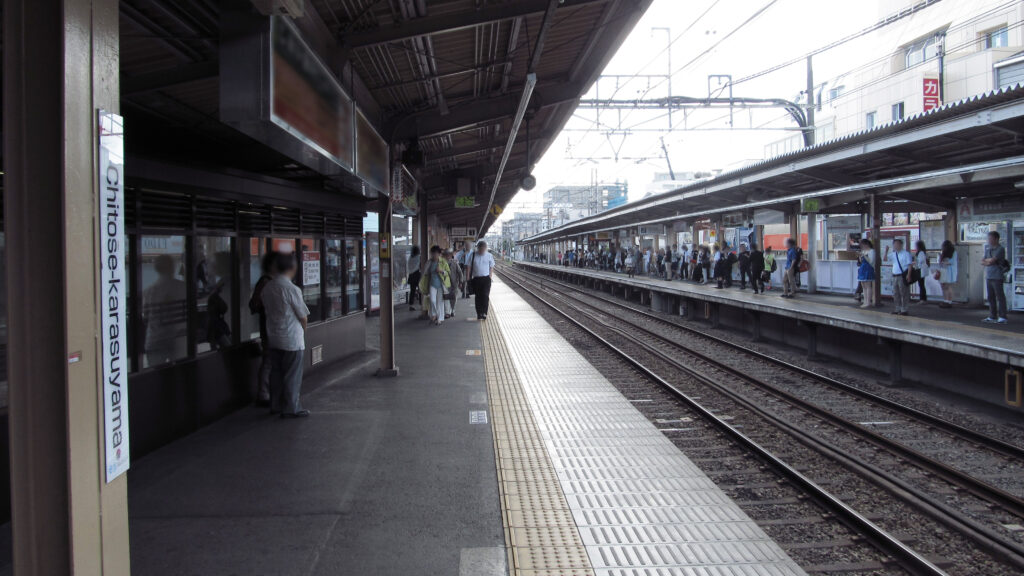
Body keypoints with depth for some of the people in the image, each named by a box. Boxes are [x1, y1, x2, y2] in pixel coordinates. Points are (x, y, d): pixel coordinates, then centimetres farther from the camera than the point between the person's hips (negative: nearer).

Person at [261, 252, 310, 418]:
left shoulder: (267, 288, 3)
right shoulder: (292, 289, -18)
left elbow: (267, 308, 11)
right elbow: (303, 316, -12)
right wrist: (303, 330, 9)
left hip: (273, 336, 7)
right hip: (291, 338, -7)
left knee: (276, 372, 16)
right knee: (292, 374, 2)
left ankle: (275, 405, 25)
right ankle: (291, 408, 8)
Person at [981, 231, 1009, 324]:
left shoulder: (1000, 249, -7)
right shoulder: (987, 247, 16)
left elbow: (992, 260, -16)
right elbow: (983, 261, 13)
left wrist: (985, 261, 2)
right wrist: (988, 261, -6)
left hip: (997, 277, -7)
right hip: (988, 276, 7)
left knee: (1000, 297, -5)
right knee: (991, 297, 11)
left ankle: (1002, 317, -3)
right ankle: (992, 317, 17)